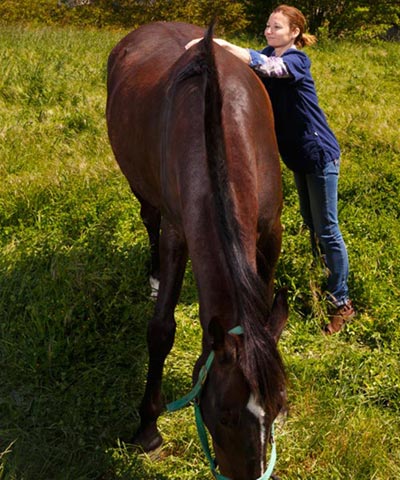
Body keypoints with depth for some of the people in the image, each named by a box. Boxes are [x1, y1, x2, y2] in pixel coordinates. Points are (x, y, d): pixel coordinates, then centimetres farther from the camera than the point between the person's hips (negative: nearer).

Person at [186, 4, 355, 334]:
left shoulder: (297, 60, -19)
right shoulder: (269, 56, 5)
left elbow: (264, 66, -38)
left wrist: (221, 44, -44)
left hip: (320, 154, -8)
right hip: (298, 157, 8)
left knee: (327, 229, -4)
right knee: (311, 223, 19)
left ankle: (342, 303, 4)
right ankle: (326, 283, 35)